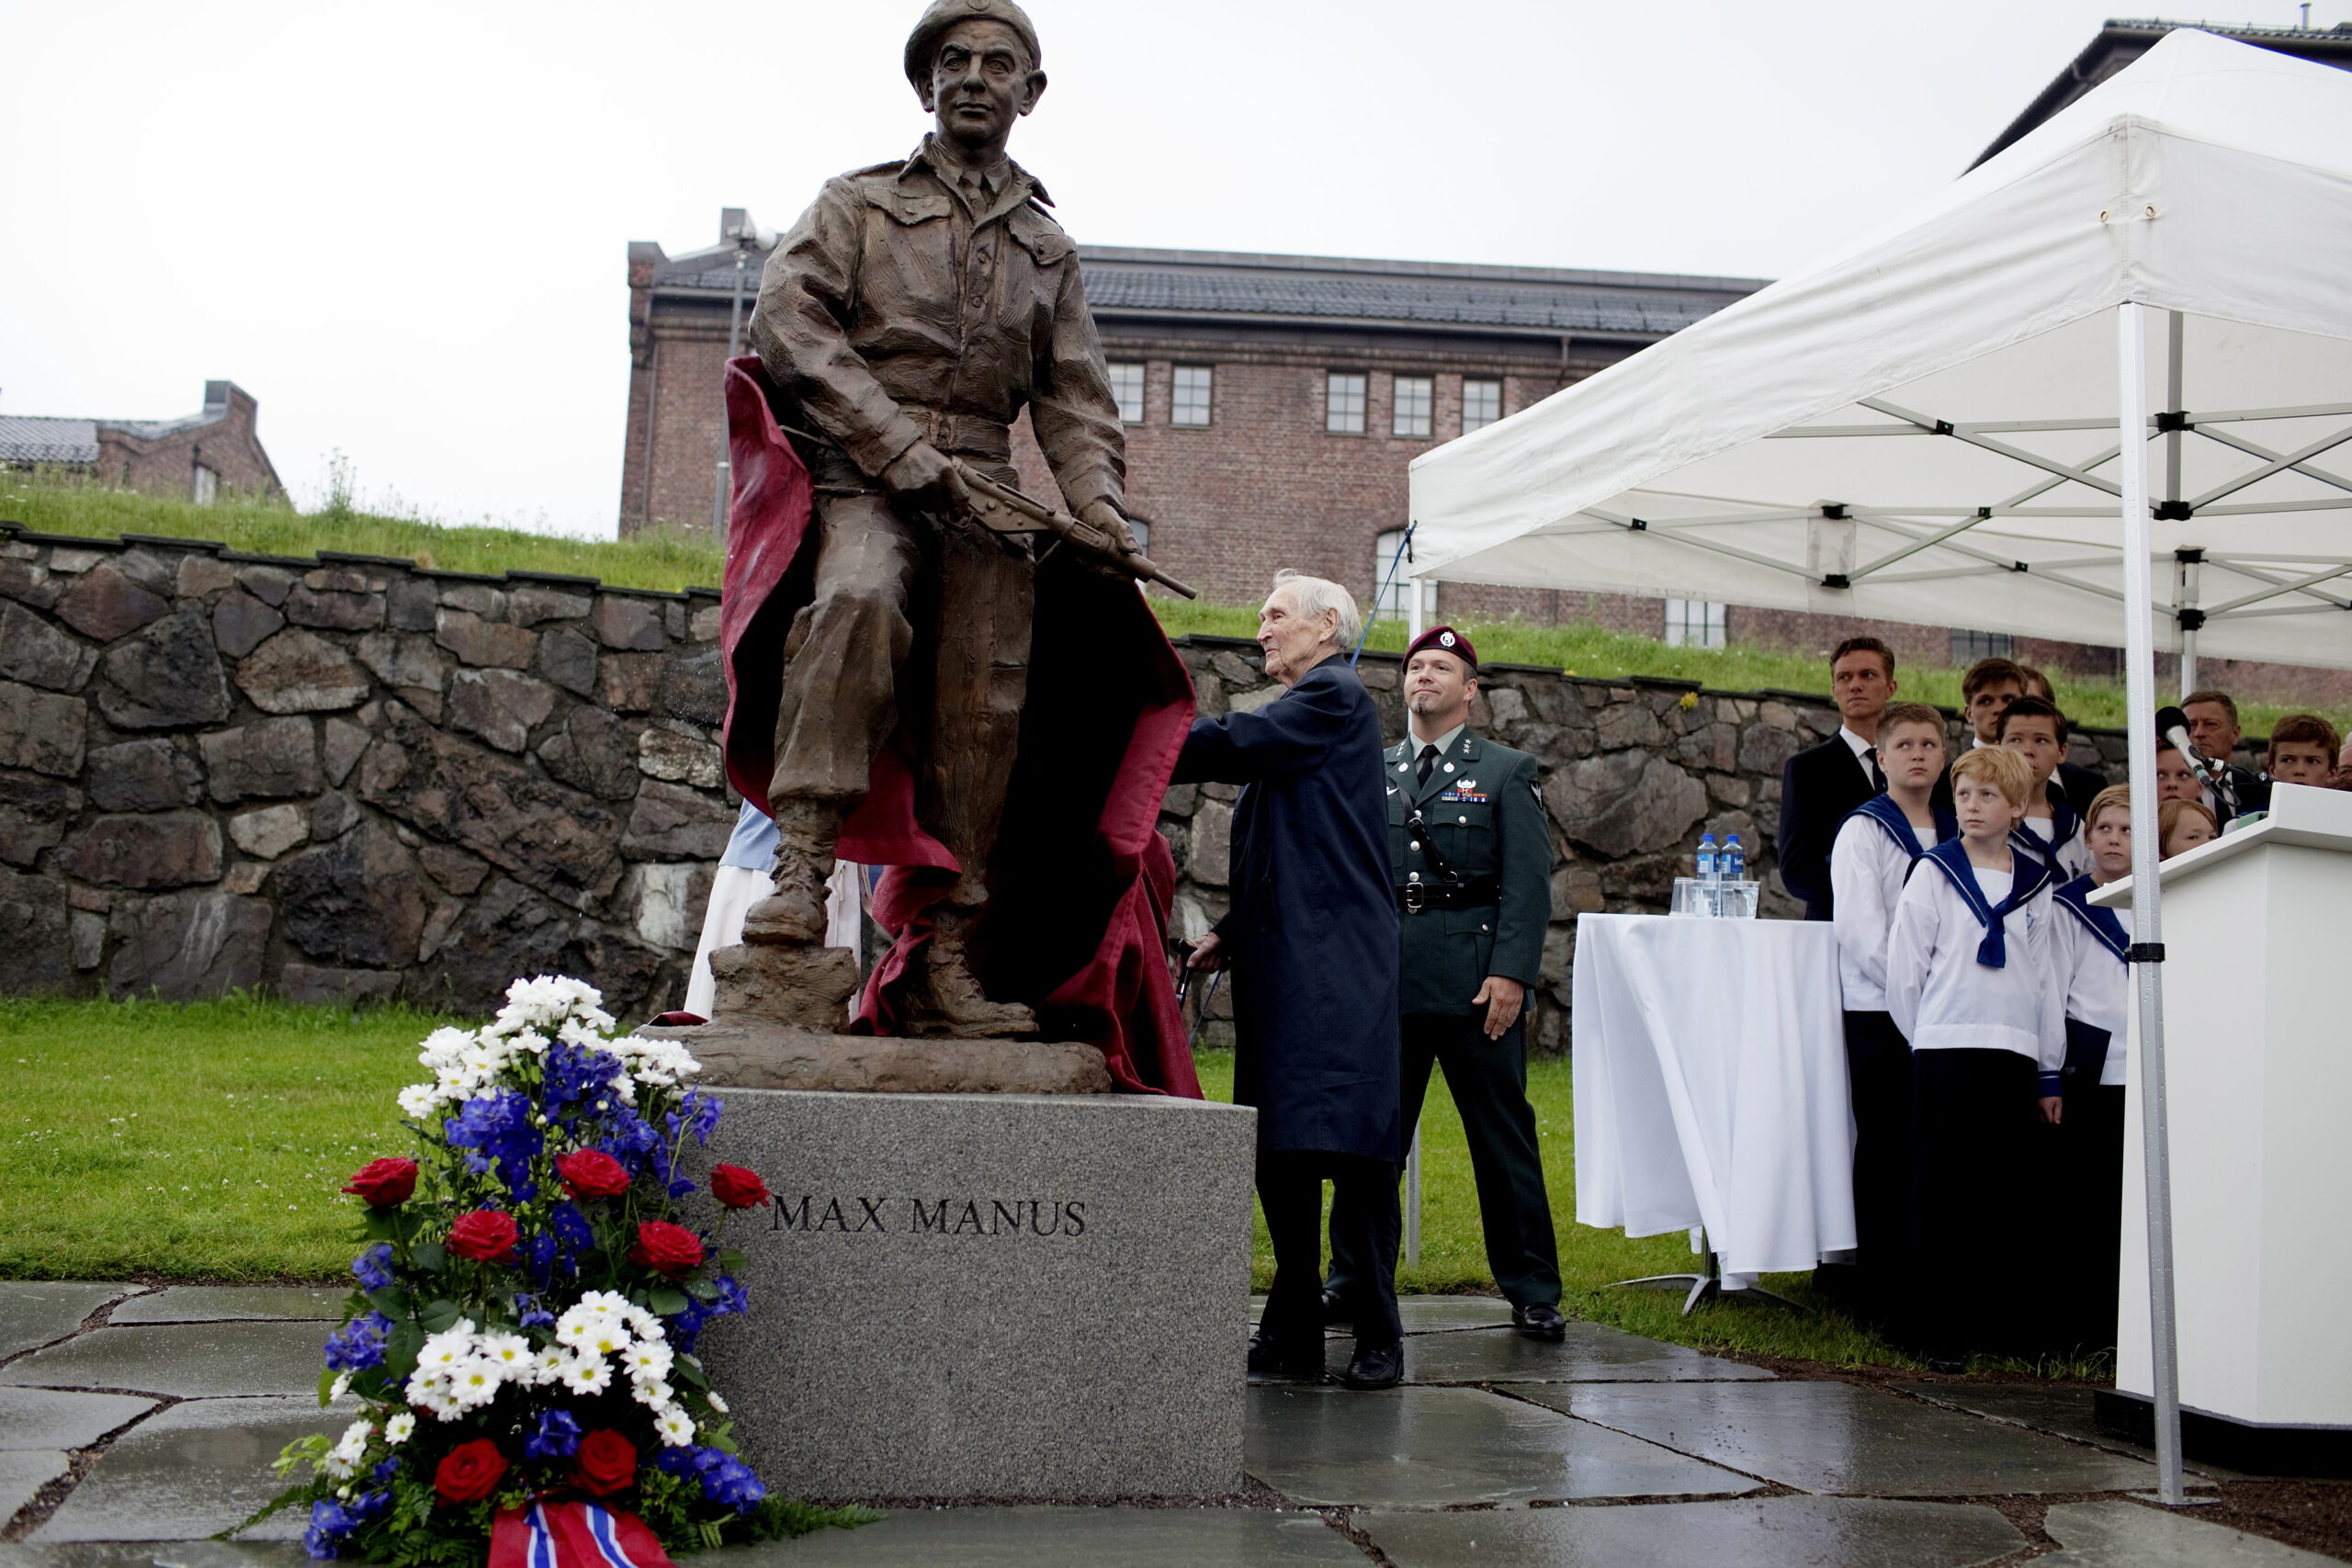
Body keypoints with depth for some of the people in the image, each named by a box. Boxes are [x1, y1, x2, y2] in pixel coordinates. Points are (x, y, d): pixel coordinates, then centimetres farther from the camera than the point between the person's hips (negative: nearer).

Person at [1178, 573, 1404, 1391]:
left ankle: (1379, 1337, -1)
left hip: (1335, 972, -9)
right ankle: (1294, 1331, 15)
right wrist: (1233, 931, 14)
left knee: (1350, 1148, -9)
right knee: (1278, 1154, 8)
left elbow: (1231, 745, -17)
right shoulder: (1294, 716, 23)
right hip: (1279, 970, 9)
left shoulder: (1337, 698, -4)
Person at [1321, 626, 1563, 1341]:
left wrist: (1511, 972, -12)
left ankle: (1532, 1291, 10)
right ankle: (1352, 1281, 17)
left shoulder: (1506, 772, 7)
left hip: (1474, 981, -3)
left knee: (1503, 1136, 1)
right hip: (1385, 979, 3)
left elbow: (1529, 881, -1)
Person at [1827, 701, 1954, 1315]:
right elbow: (1861, 931, -9)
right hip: (1879, 1011, -5)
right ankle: (1879, 1285, 3)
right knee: (1885, 1147, -3)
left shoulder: (1957, 835, 15)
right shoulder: (1863, 830, -1)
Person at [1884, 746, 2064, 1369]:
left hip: (2016, 1054, 3)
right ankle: (1935, 1328, 4)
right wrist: (1925, 1039, 2)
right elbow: (1904, 967, 2)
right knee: (1942, 1195, -2)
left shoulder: (2036, 884, 12)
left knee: (2011, 1194, 4)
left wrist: (2051, 1073, 14)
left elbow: (2045, 977, 15)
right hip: (1946, 1052, -3)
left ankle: (1996, 1319, 16)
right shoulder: (1934, 874, 2)